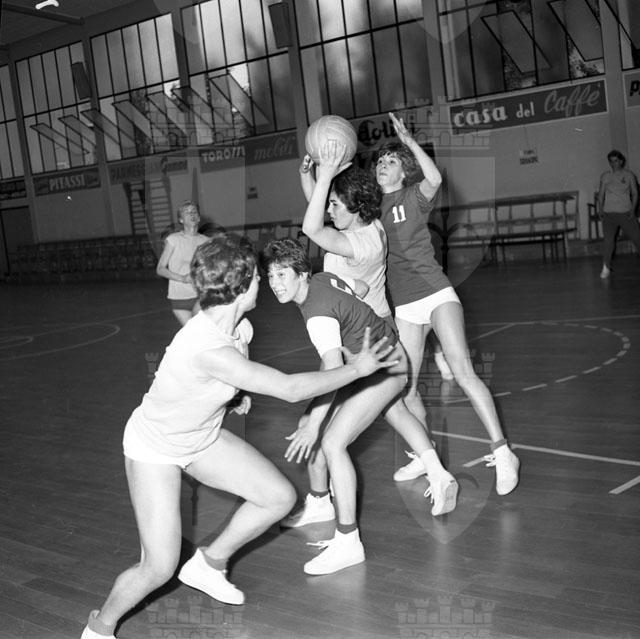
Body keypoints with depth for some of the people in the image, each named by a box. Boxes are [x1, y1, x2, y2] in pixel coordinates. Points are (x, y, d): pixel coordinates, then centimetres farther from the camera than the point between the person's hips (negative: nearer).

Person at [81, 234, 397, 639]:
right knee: (159, 568, -12)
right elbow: (291, 389, -35)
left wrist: (239, 390, 1)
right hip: (154, 450, -8)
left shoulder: (240, 327, -10)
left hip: (203, 438, 8)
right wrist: (357, 369, -26)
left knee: (281, 497, 3)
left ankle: (208, 564, 25)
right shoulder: (207, 348, -38)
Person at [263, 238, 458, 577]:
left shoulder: (318, 314, -31)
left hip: (384, 368, -11)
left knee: (332, 443, -19)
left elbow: (333, 374, -39)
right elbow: (360, 289, 13)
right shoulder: (323, 278, -6)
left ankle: (348, 542, -13)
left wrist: (313, 425, -41)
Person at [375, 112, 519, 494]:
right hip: (404, 308, 5)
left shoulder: (415, 196, 0)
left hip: (436, 294, -5)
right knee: (406, 389, 6)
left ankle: (503, 453, -11)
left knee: (463, 373, -17)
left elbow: (436, 179, -24)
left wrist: (410, 142, -25)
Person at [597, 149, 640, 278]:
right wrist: (600, 208, -4)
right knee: (608, 239, -12)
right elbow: (601, 194, 9)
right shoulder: (605, 176, 6)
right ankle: (606, 268, -4)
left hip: (626, 213, 0)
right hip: (609, 213, 0)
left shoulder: (629, 175, 4)